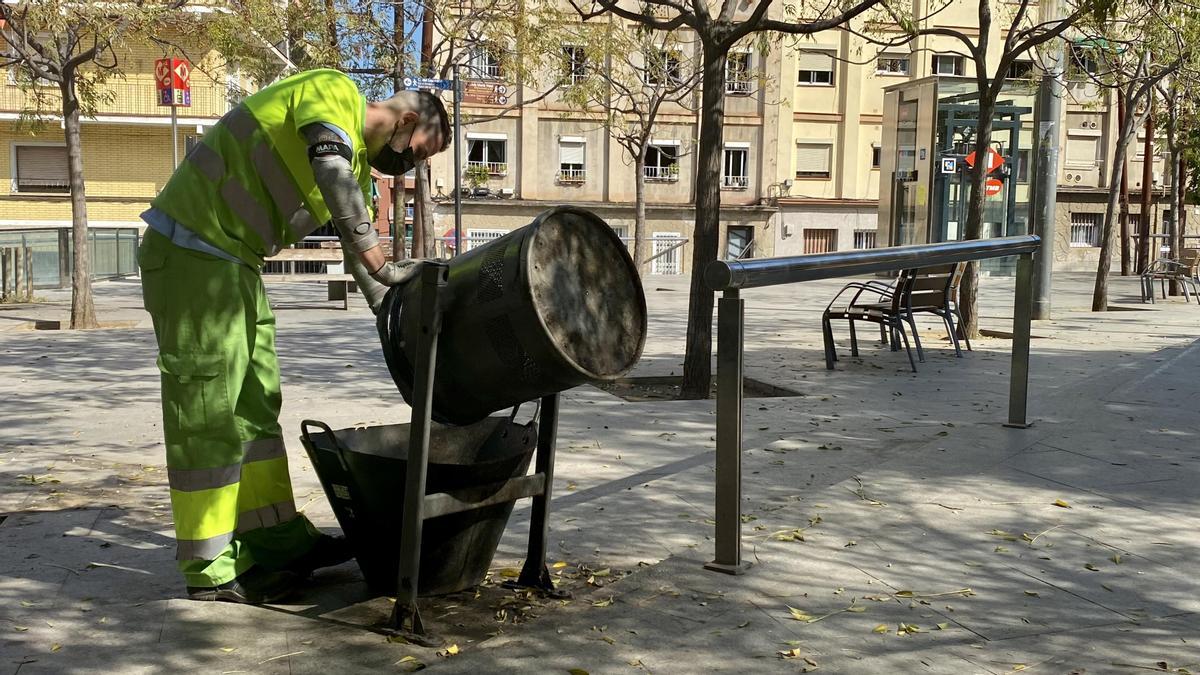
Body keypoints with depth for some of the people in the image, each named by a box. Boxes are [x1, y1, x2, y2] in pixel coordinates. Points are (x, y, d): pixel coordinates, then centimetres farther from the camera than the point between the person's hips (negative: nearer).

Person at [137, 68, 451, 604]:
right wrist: (384, 267, -28)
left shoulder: (359, 160, 17)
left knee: (256, 406, 12)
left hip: (234, 261, 10)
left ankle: (278, 540, 21)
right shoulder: (335, 91, -10)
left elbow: (360, 254, 18)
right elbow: (333, 175, -29)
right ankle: (210, 570, 3)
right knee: (210, 414, -6)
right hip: (192, 249, -10)